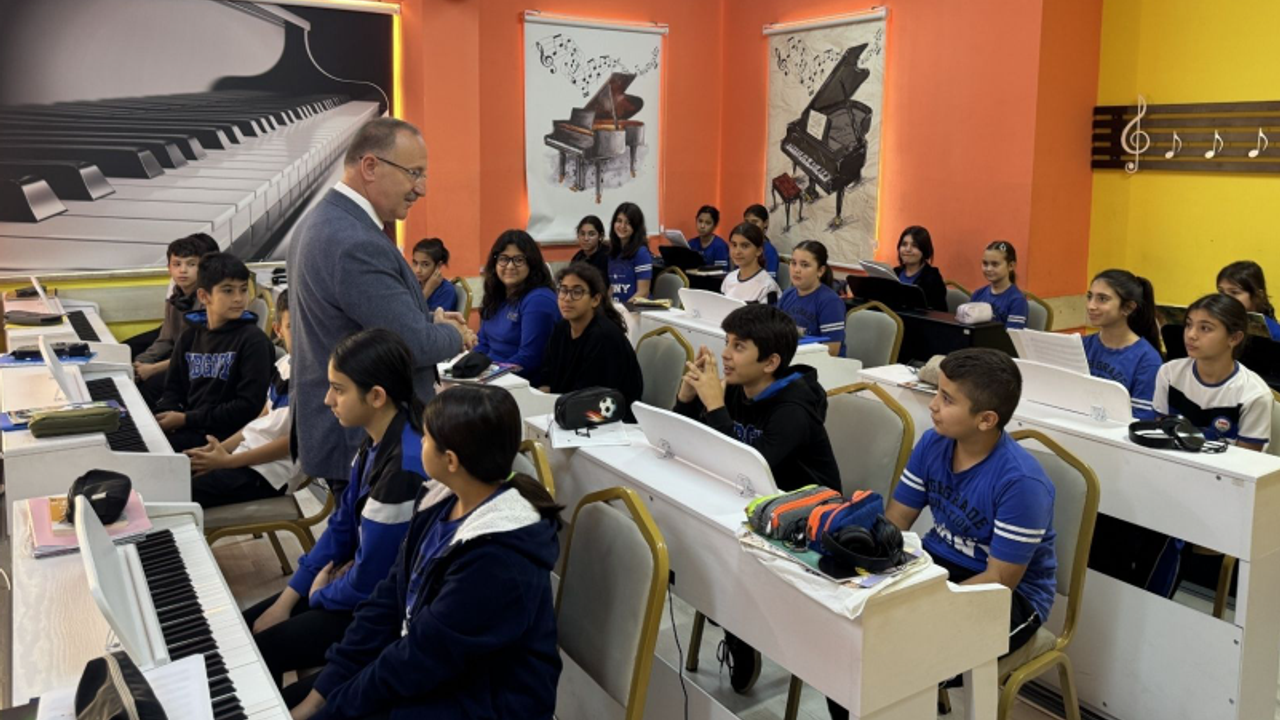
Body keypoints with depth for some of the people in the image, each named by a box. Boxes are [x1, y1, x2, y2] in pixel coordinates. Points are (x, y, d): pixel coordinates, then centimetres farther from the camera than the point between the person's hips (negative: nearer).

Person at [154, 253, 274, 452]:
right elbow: (173, 389, 19)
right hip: (185, 428, 6)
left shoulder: (253, 340, -7)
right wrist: (163, 416, -4)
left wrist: (187, 419, -13)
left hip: (225, 435, -6)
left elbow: (250, 406, -13)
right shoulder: (190, 336, 13)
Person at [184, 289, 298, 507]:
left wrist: (227, 461, -17)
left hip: (265, 472, -8)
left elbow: (294, 440, -19)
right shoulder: (283, 364, 9)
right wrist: (220, 448, 6)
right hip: (244, 449, 9)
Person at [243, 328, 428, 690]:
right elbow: (343, 525, 8)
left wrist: (319, 594, -3)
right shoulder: (378, 440, -3)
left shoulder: (405, 469, -32)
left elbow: (368, 582, -24)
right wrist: (287, 600, 6)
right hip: (367, 583, 9)